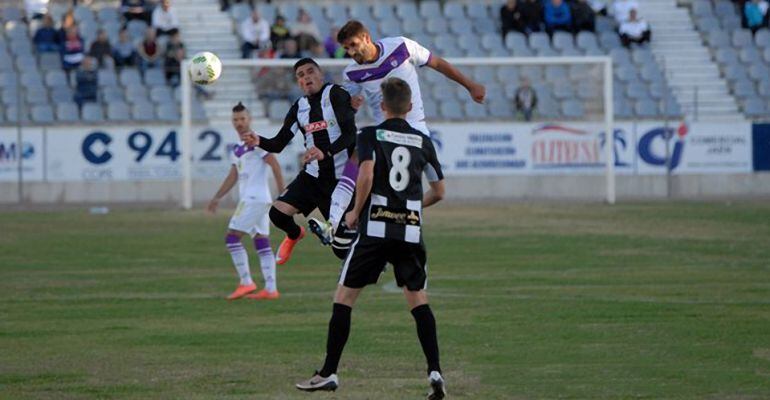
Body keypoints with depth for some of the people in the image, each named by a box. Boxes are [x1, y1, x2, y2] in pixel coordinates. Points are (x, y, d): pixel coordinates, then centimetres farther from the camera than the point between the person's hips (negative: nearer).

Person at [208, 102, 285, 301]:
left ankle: (246, 282, -11)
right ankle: (270, 289, 2)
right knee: (262, 244, 5)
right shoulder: (237, 150, 19)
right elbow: (233, 177, 27)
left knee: (232, 237, -10)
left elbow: (275, 166, -12)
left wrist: (283, 194, -17)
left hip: (255, 199, -9)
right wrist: (217, 198, 24)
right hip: (248, 199, 9)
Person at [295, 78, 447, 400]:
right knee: (418, 299, 8)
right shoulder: (422, 141, 10)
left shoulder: (370, 136, 0)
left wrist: (355, 212, -1)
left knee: (344, 297, 6)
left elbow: (366, 176, -15)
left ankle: (329, 374, 5)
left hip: (375, 228, -3)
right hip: (411, 230, 3)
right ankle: (434, 372, -5)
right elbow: (439, 192, 13)